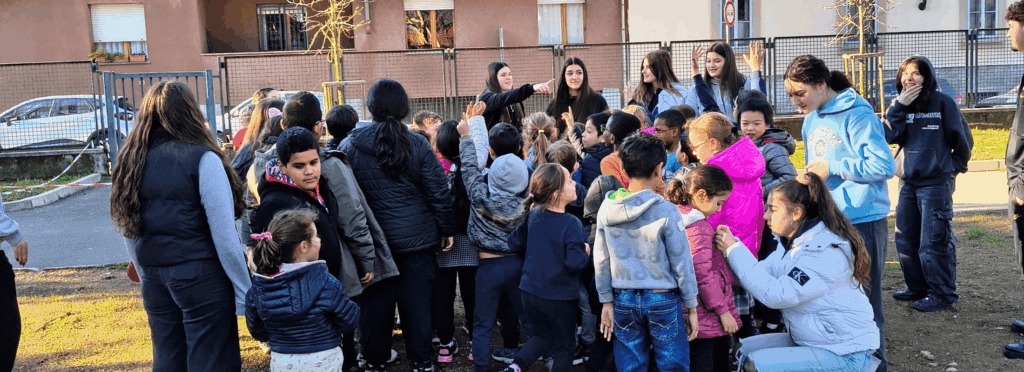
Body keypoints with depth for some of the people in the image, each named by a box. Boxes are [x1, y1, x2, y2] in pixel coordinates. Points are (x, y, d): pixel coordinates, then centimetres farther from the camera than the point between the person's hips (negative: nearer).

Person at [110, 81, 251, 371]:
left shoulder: (131, 161, 5)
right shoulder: (202, 159, -11)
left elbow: (129, 233, 11)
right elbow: (224, 236, -14)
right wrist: (245, 291, -9)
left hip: (154, 279, 6)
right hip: (201, 276, -6)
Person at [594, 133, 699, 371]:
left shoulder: (607, 209, -3)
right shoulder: (666, 211, -14)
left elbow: (601, 261, 3)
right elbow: (682, 264, -8)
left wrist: (606, 302, 12)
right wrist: (691, 307, 3)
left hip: (624, 300, 4)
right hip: (663, 300, -3)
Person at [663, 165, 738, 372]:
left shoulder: (679, 217, 8)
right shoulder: (697, 227, -20)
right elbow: (703, 275, -22)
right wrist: (723, 310, -17)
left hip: (697, 314, 9)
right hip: (705, 315, -9)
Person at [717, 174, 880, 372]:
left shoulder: (825, 252, -24)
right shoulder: (795, 243, 6)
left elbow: (776, 294, -30)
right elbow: (762, 274, 0)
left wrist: (734, 250, -25)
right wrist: (730, 249, -12)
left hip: (846, 353, -9)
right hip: (811, 341, 9)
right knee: (743, 350, 4)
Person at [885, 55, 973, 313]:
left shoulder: (942, 103, -6)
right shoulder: (902, 105, 9)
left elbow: (963, 139, -1)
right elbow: (890, 136, -6)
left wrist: (956, 166, 7)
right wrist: (899, 106, -12)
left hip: (936, 183, -6)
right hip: (908, 183, 6)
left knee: (934, 242, -5)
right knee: (905, 239, 12)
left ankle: (943, 294, 5)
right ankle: (917, 287, 25)